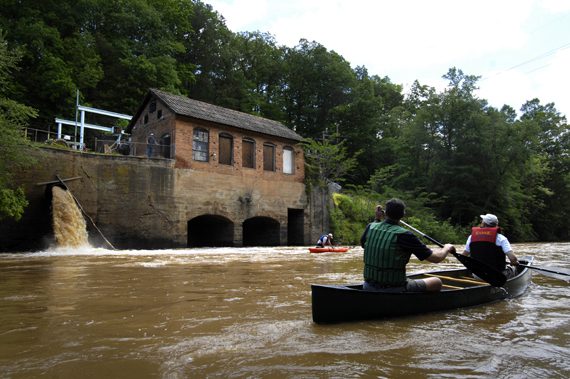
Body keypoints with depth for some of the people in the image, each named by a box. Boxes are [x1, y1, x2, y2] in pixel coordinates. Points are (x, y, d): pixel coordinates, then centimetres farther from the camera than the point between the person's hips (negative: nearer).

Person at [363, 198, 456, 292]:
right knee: (436, 282, 13)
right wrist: (447, 248, 12)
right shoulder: (404, 235, -16)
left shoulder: (371, 228, -2)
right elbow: (436, 258, -10)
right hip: (394, 290, -6)